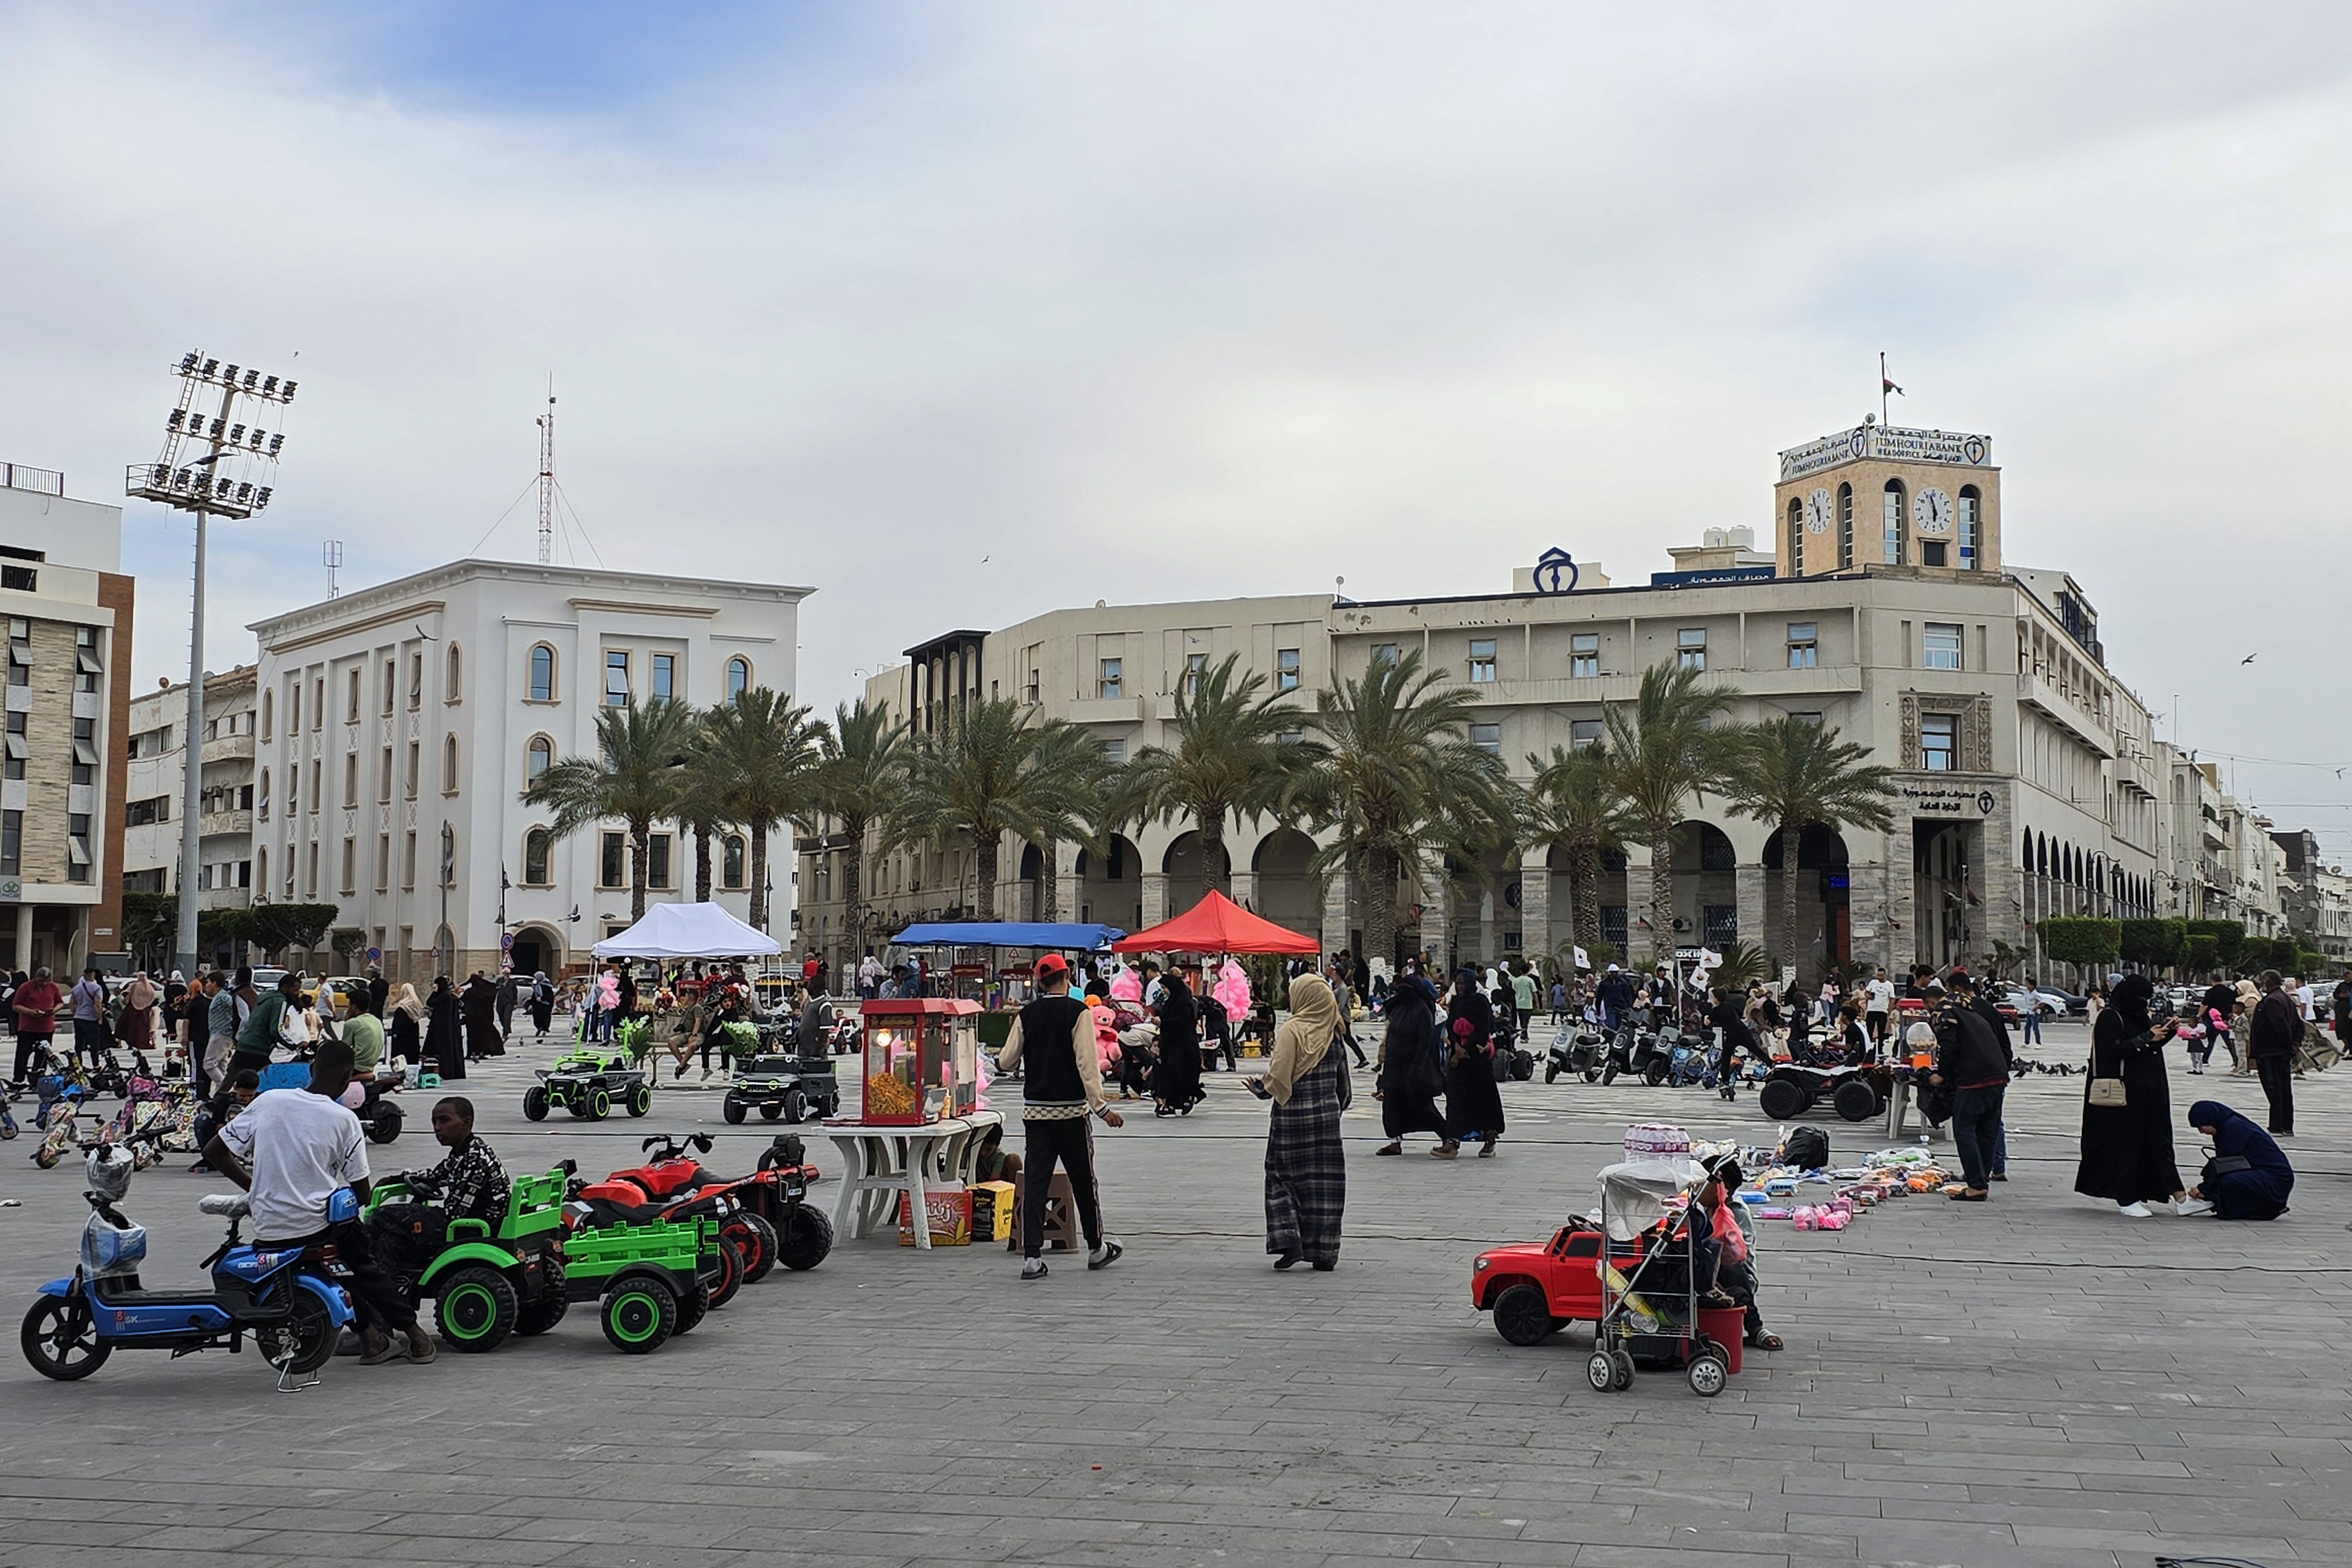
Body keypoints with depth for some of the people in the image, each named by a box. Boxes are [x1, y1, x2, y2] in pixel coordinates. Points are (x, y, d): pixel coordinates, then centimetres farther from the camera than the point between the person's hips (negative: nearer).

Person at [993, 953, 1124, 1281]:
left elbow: (1006, 1061, 4)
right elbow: (1087, 1063, -15)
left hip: (1035, 1109, 3)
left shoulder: (1027, 1015, 3)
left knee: (1035, 1181, 3)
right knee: (1084, 1180, 10)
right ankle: (1096, 1248, 23)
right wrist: (1101, 1108, -13)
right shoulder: (1078, 1012, -9)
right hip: (1071, 1109, -3)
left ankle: (1032, 1256, -3)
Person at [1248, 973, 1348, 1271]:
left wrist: (1261, 1088, 2)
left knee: (1282, 1175, 8)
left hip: (1293, 1115, -4)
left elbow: (1279, 1075, -17)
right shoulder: (1333, 1032, 3)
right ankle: (1324, 1252, 10)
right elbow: (1342, 1079, 10)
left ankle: (1287, 1238, -6)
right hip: (1327, 1114, 4)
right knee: (1325, 1180, 8)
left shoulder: (1292, 1030, -12)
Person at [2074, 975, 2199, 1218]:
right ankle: (2126, 1200, 5)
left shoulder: (2140, 1016, 16)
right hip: (2124, 1093, -8)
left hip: (2149, 1091, 8)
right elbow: (2114, 1050, -20)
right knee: (2126, 1143, -2)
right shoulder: (2110, 1018, -10)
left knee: (2159, 1140, 6)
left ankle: (2180, 1198, 4)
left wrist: (2164, 1031, 5)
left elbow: (2152, 1046, 23)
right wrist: (2146, 1038, -18)